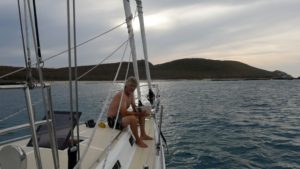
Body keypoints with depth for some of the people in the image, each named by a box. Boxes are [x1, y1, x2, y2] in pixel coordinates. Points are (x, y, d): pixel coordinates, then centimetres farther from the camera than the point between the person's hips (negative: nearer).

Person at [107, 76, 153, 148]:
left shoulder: (131, 94, 2)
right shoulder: (122, 95, -26)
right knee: (133, 118, -35)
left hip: (121, 116, 10)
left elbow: (134, 108, 9)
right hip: (113, 120, -10)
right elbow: (124, 112, -35)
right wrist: (138, 114, -32)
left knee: (142, 113, 12)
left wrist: (141, 112, -12)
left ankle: (143, 135, 19)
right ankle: (138, 140, -12)